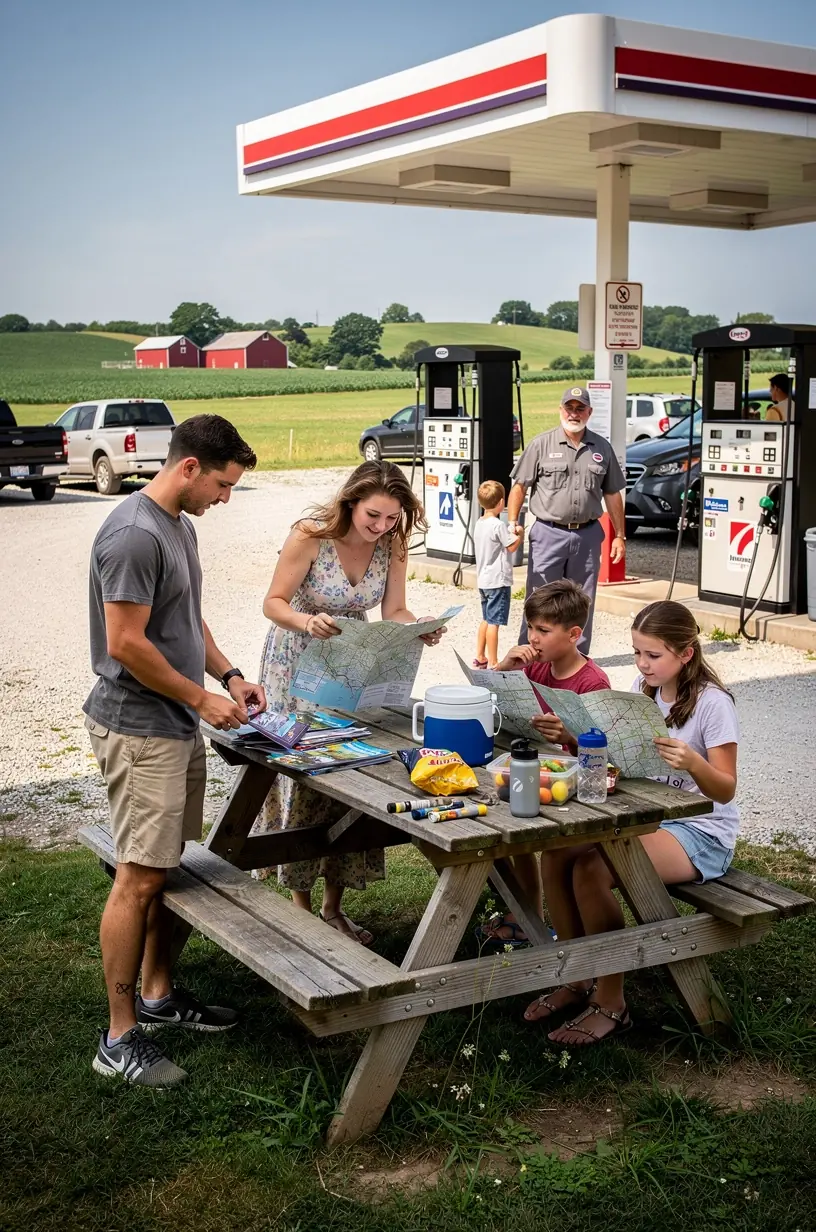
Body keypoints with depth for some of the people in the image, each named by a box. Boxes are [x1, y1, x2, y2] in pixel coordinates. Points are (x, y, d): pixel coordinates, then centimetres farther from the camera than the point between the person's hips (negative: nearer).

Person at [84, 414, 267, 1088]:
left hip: (180, 727, 10)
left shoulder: (180, 525, 12)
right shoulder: (134, 534, -19)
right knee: (139, 878, -6)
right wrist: (203, 697, -13)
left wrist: (229, 675, 9)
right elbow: (126, 644, -21)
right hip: (139, 731, -10)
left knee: (170, 868, 16)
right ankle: (120, 1038, 3)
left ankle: (159, 993, 31)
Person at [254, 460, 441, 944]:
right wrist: (307, 622, -38)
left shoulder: (392, 545, -8)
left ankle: (334, 907, 17)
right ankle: (302, 908, 11)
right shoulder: (310, 536, -21)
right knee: (302, 779, -3)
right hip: (298, 666, -4)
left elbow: (394, 611, -5)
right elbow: (274, 603, -17)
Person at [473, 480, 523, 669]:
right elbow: (512, 547, -11)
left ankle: (480, 657, 24)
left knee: (486, 619, 19)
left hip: (483, 580, 9)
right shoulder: (499, 525, -17)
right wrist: (519, 535, 6)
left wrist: (511, 533, 15)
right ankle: (493, 663, -4)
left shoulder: (479, 524, 8)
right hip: (498, 580, -9)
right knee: (494, 622, -6)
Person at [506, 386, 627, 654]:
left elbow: (612, 494, 12)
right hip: (548, 533, -3)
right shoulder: (542, 445, -1)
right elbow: (519, 486, 0)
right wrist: (512, 523, -12)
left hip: (588, 535, 3)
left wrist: (620, 536, 10)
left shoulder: (602, 448, 8)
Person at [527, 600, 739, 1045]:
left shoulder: (712, 703, -15)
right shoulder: (642, 688, 5)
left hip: (701, 832, -7)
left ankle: (610, 1004, -13)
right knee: (558, 853, -16)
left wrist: (694, 763, -37)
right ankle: (576, 979, 1)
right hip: (645, 815, 7)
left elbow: (725, 791, -16)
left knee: (591, 871, -28)